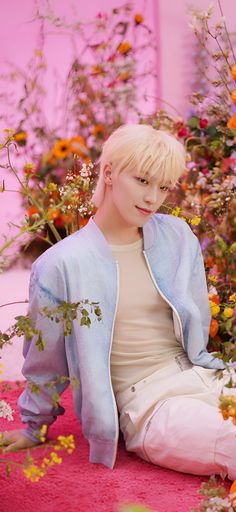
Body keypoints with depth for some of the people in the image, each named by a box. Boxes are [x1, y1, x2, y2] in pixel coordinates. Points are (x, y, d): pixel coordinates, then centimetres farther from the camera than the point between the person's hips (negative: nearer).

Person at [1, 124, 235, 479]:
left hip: (203, 378, 5)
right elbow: (46, 359, 7)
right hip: (148, 404, -5)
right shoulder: (63, 264, -6)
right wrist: (34, 427, 18)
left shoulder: (178, 237, 6)